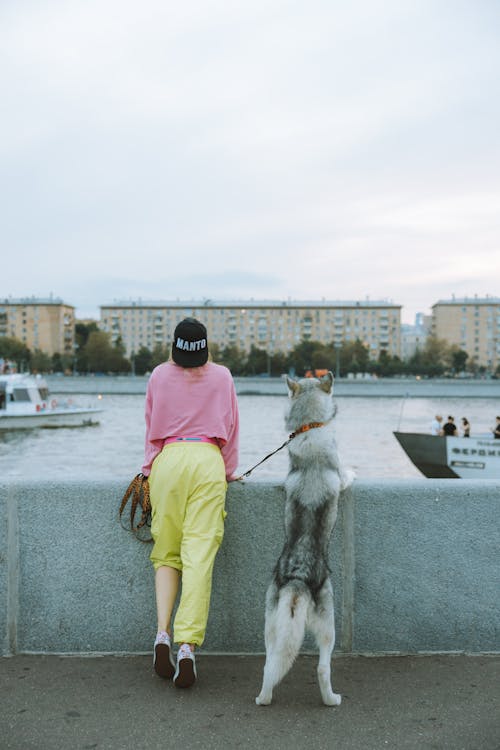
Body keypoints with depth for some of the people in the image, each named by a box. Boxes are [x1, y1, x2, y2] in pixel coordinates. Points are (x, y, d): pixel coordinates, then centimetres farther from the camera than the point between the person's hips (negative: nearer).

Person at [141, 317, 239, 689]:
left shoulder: (160, 376, 10)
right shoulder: (221, 376, 9)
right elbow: (231, 426, 15)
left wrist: (151, 465, 30)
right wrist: (228, 469, 25)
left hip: (167, 459, 1)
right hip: (208, 461, -1)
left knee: (167, 555, 11)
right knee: (199, 557, -4)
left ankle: (163, 632, -4)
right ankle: (188, 644, -10)